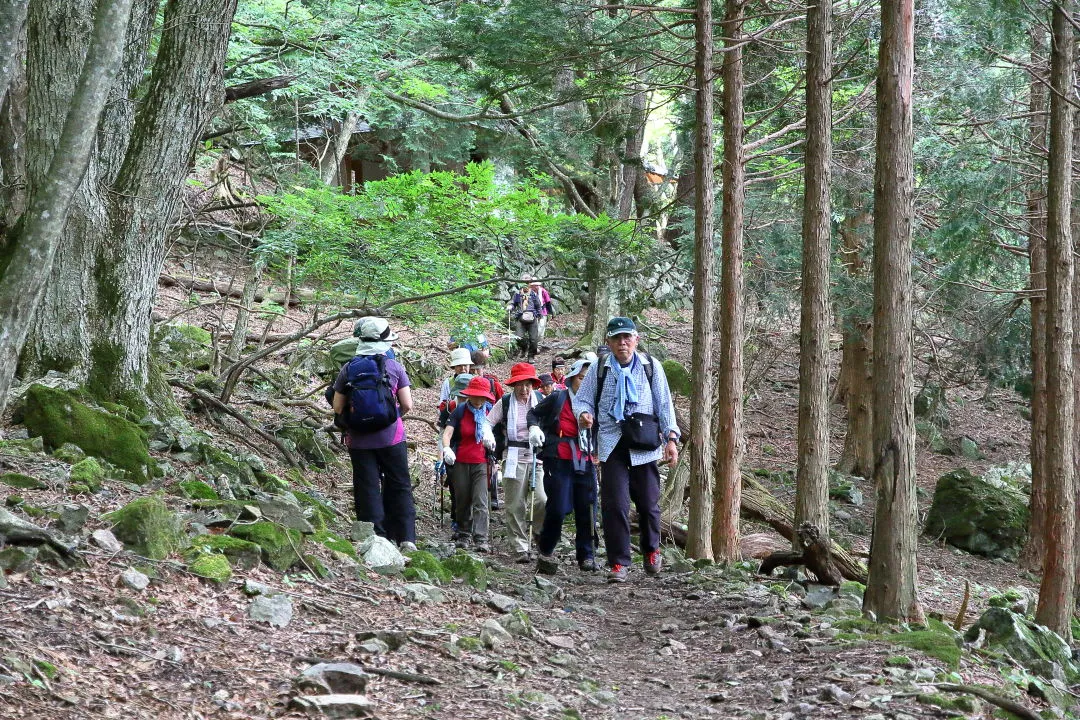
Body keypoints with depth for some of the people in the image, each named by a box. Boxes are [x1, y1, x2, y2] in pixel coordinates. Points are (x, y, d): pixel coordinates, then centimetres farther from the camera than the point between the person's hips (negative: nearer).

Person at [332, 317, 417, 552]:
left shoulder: (348, 369, -2)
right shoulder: (394, 367, -4)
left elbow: (338, 407, -1)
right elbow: (407, 405, -4)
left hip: (359, 441, 0)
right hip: (391, 438, 0)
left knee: (367, 490, 5)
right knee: (399, 488, 9)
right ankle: (406, 538, 3)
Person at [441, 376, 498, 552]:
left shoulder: (489, 412, 3)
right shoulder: (460, 411, -4)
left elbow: (492, 435, 15)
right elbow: (447, 432, -14)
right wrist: (446, 448, -31)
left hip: (481, 463, 0)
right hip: (460, 463, 0)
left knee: (481, 502, -9)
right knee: (462, 501, 8)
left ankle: (481, 539, -16)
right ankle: (463, 535, 22)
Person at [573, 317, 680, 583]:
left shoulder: (650, 367, 7)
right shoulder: (600, 369, 5)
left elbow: (664, 404, 8)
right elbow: (582, 399, 9)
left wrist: (671, 437, 1)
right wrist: (584, 414, -15)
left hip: (644, 446, 1)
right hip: (612, 444, -1)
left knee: (648, 503, 7)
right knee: (614, 504, -9)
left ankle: (651, 550, 34)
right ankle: (618, 563, -3)